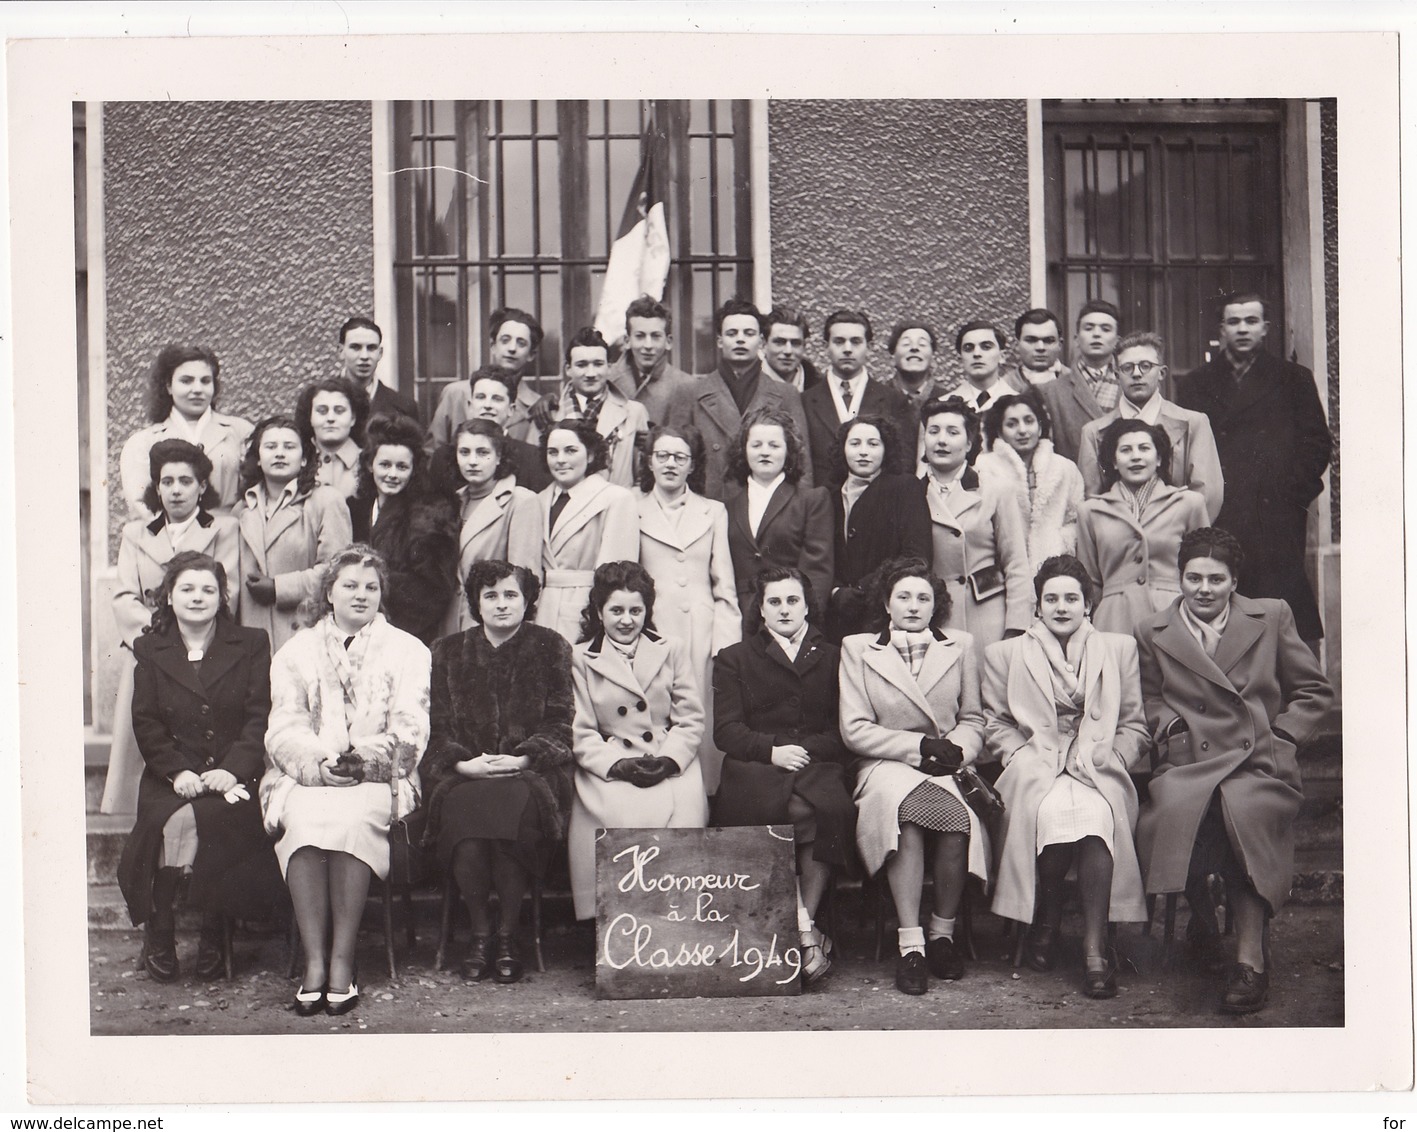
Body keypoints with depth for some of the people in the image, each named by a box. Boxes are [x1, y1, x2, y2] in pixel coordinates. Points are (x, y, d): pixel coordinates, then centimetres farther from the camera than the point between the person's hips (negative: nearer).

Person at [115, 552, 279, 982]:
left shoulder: (251, 645, 10)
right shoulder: (150, 649, 13)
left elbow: (260, 717, 1)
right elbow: (146, 724, 5)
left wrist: (232, 769, -14)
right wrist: (178, 771, -11)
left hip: (232, 775, -1)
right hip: (172, 779, 1)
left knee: (215, 817, -31)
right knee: (171, 819, -30)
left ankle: (213, 936, -13)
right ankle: (158, 930, -12)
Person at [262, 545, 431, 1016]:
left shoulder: (407, 650, 14)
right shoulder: (296, 651, 19)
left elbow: (410, 734, 3)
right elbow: (283, 730, 6)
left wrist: (364, 758, -17)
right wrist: (320, 762, -15)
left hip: (378, 779, -1)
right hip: (306, 777, 1)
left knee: (352, 816, -34)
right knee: (304, 817, -32)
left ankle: (343, 961, -31)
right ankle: (314, 960, -32)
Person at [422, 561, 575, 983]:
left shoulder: (551, 648, 10)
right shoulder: (448, 652, 15)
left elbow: (560, 723, 3)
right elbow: (437, 727, 9)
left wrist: (522, 759, -12)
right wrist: (464, 763, -10)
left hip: (529, 773, -1)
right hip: (464, 773, 1)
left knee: (512, 807, -35)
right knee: (464, 810, -33)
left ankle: (508, 935, -18)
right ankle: (479, 933, -14)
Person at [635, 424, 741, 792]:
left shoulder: (714, 512, 17)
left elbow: (724, 585, 12)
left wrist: (726, 643, 2)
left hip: (701, 631, 1)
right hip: (650, 629, -1)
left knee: (702, 719, -4)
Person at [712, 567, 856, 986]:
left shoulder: (832, 657, 23)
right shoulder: (734, 659, 21)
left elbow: (844, 730, 12)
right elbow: (726, 730, 7)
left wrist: (803, 750, -7)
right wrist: (773, 750, -10)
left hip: (818, 765, 1)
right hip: (754, 769, -1)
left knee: (832, 808, -35)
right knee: (771, 808, -36)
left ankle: (802, 922, -27)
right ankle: (807, 931, -30)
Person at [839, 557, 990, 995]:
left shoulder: (960, 646, 18)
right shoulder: (858, 649, 11)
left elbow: (973, 720, 17)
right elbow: (854, 730, 3)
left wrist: (955, 749, -6)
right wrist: (919, 745, -8)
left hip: (947, 769, 2)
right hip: (887, 767, -1)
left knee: (960, 824, -33)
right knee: (908, 809, -37)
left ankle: (943, 934, -13)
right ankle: (910, 944, -33)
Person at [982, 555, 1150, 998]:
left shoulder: (1119, 649, 21)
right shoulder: (1005, 654, 19)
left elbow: (1134, 726, 16)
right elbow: (996, 725, 13)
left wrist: (1111, 759, -2)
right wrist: (1024, 760, -5)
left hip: (1099, 772, 0)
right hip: (1035, 770, 0)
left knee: (1095, 815, -36)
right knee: (1055, 811, -37)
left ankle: (1095, 947, -34)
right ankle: (1045, 924, -15)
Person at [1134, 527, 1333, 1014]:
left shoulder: (1272, 617, 15)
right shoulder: (1152, 632, 16)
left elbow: (1314, 692, 18)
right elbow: (1149, 702, 23)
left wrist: (1280, 737, 5)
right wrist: (1171, 726, 2)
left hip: (1260, 763, -1)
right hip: (1189, 765, 1)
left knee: (1244, 809, -36)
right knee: (1176, 806, -36)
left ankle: (1250, 958, -30)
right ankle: (1201, 916, -8)